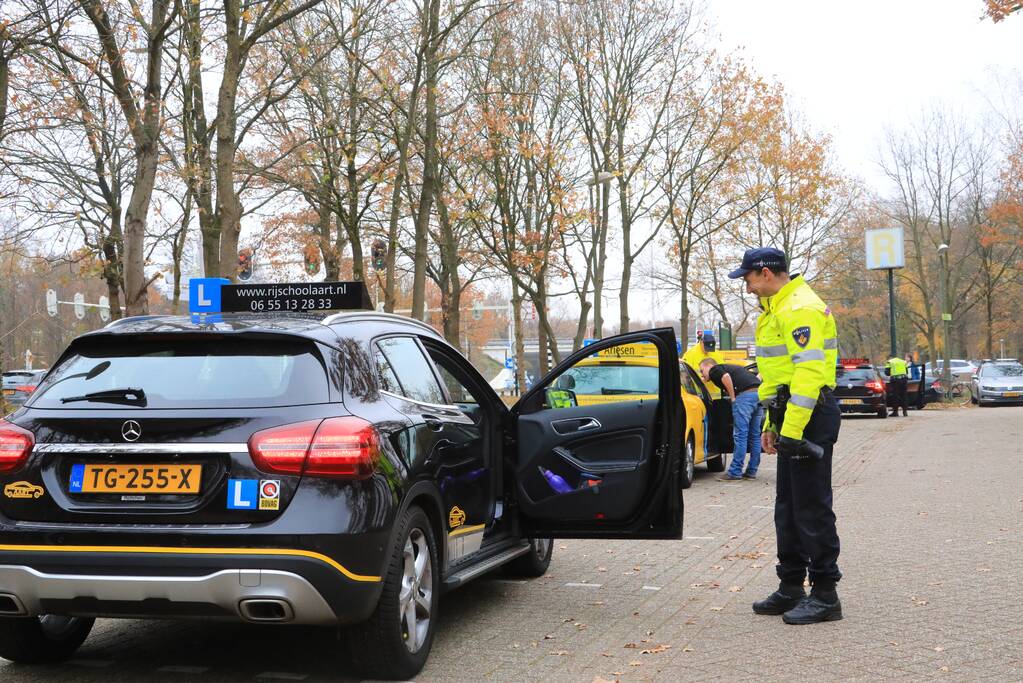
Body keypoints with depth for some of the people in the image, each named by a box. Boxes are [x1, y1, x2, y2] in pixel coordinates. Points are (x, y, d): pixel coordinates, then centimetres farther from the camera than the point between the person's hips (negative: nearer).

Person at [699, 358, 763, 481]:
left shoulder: (714, 370, 8)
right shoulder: (728, 367, 33)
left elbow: (726, 377, -14)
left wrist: (733, 397, -5)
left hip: (745, 394, -9)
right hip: (759, 393, 9)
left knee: (740, 435, -6)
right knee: (754, 436, 11)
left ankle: (735, 473, -5)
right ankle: (751, 472, 16)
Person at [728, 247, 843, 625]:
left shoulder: (801, 309, -15)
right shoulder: (778, 309, 19)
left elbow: (809, 373, -23)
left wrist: (792, 430, -25)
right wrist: (773, 424, 21)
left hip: (810, 416, -11)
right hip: (790, 417, 11)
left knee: (812, 507, -6)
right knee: (787, 507, 14)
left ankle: (825, 594, 1)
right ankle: (791, 588, 23)